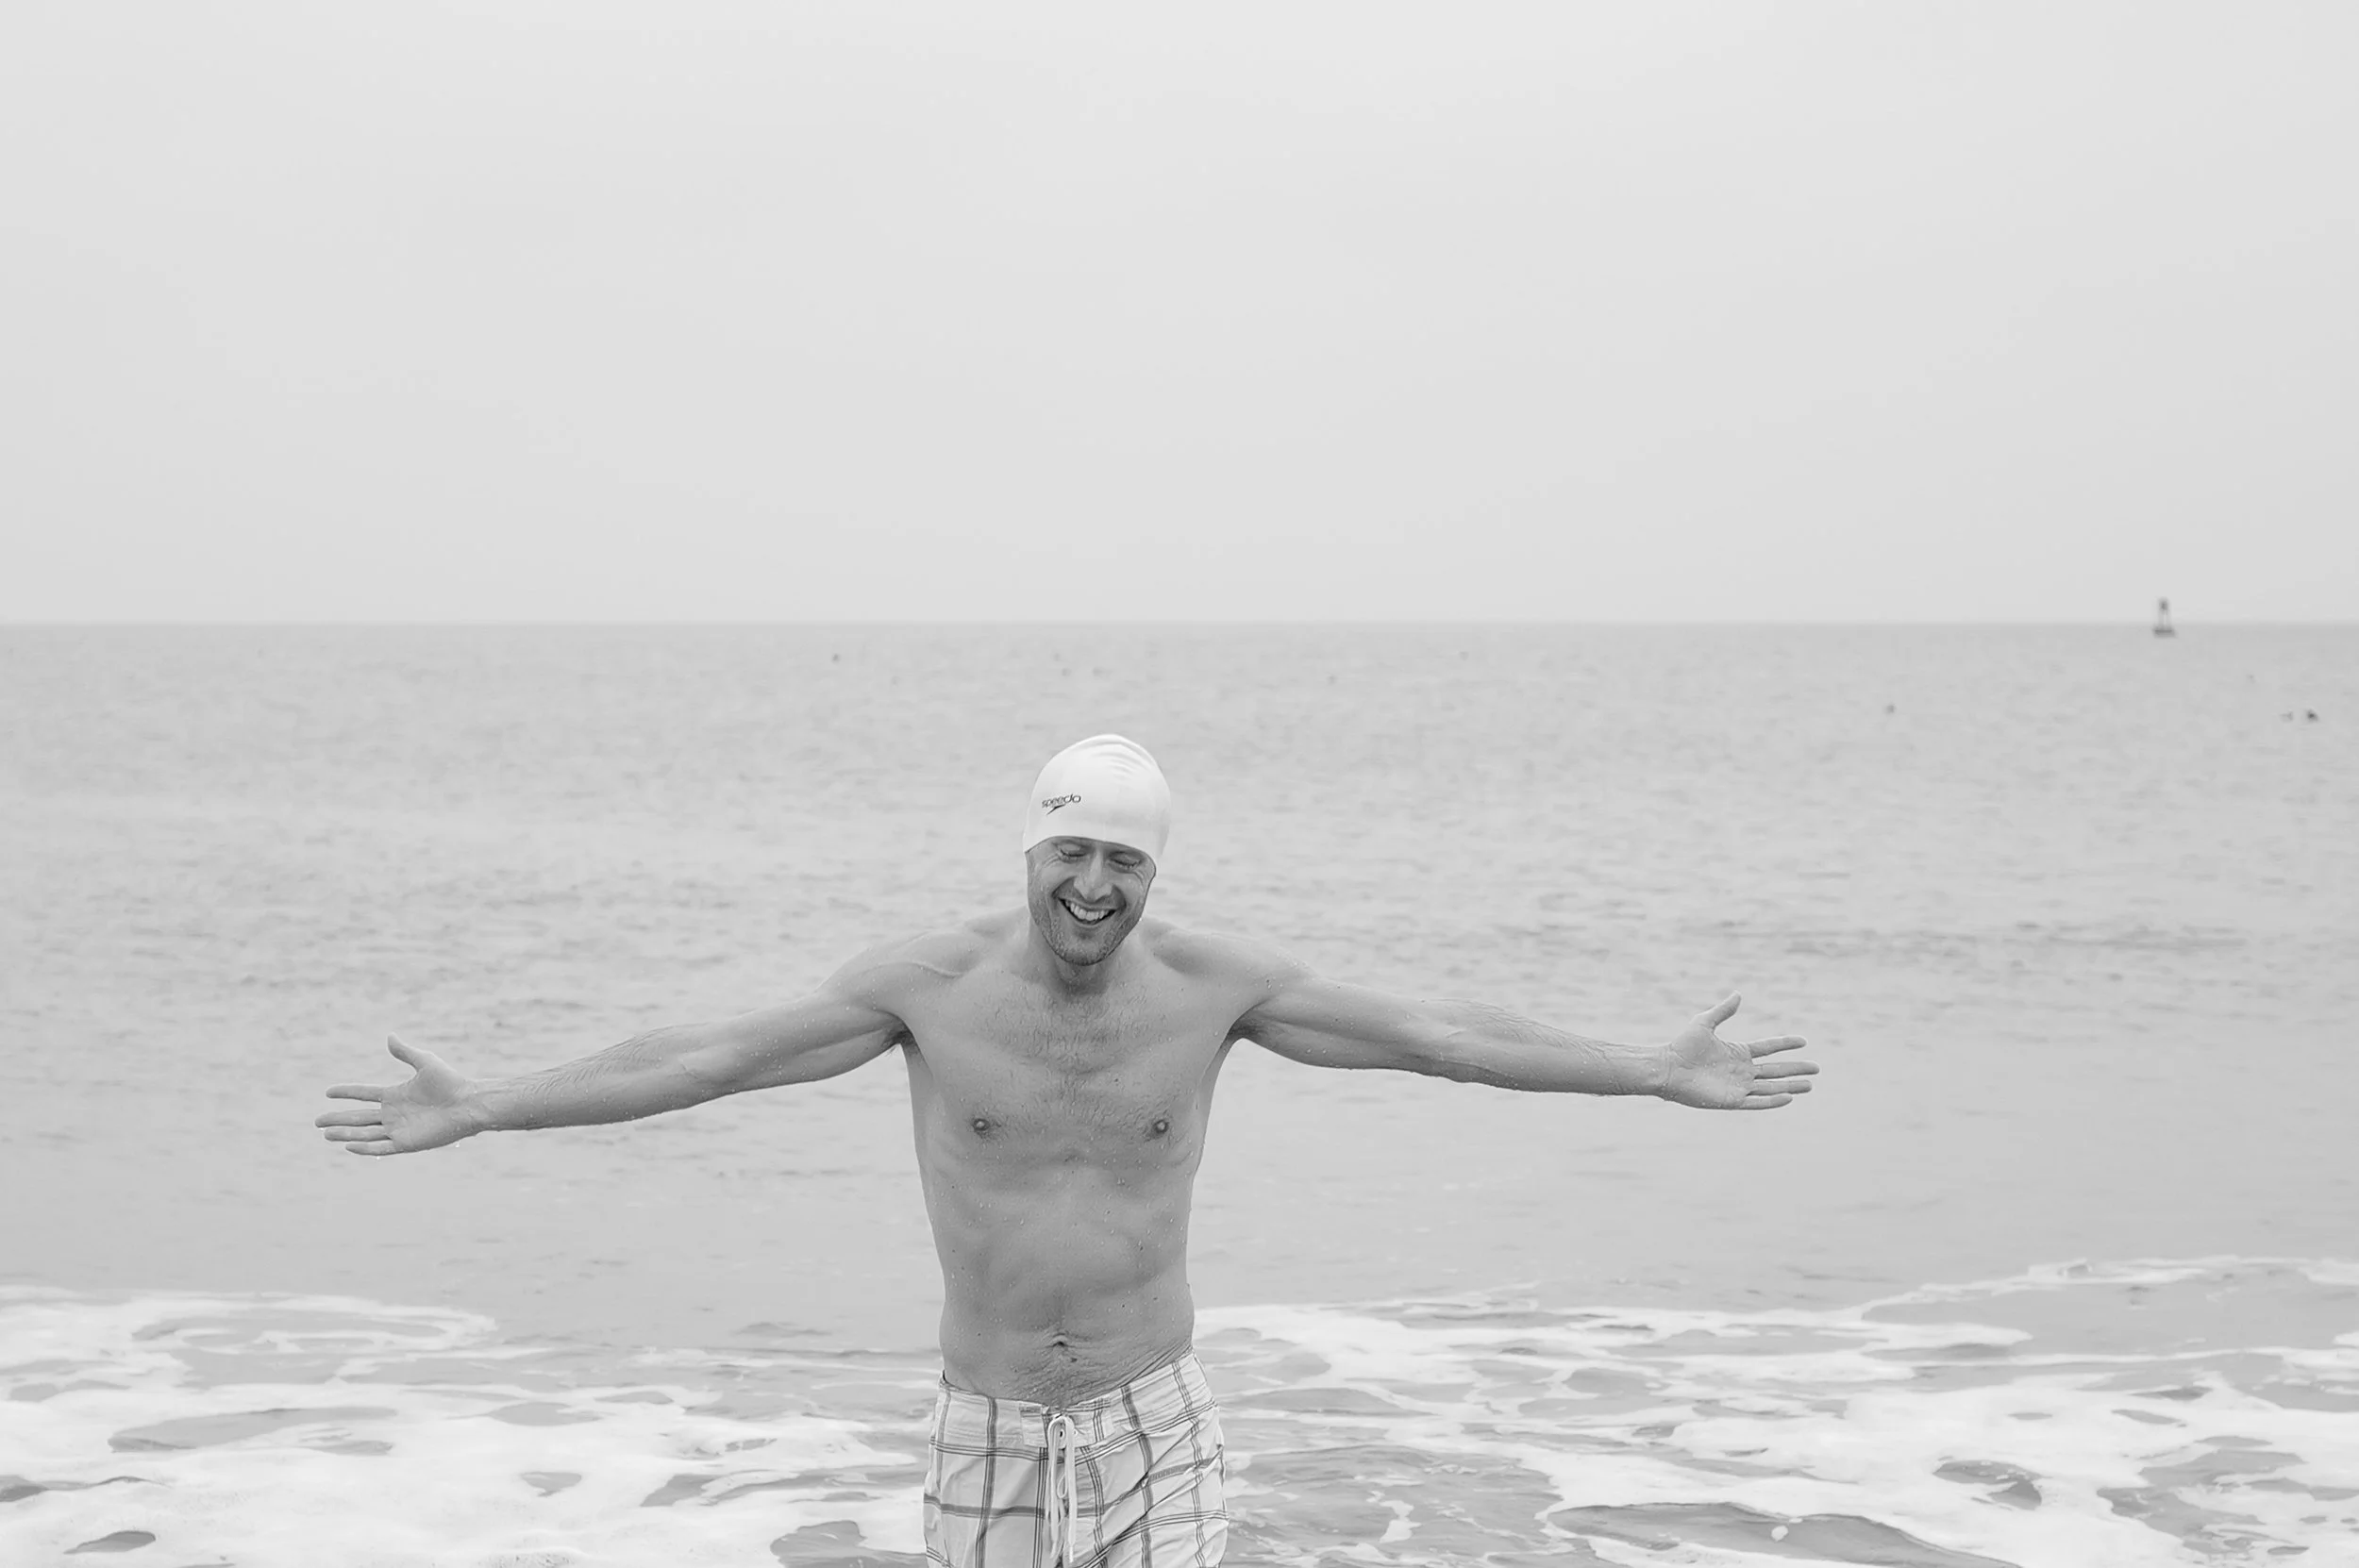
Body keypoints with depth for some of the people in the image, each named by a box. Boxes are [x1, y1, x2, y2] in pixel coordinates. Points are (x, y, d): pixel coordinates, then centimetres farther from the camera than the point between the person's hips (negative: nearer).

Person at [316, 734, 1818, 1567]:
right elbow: (707, 1057, -6)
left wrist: (1660, 1070, -3)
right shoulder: (931, 982, -9)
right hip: (989, 1429, 0)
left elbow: (1436, 1032, -3)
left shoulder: (1214, 983, -7)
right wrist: (481, 1106, -8)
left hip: (1155, 1426, 0)